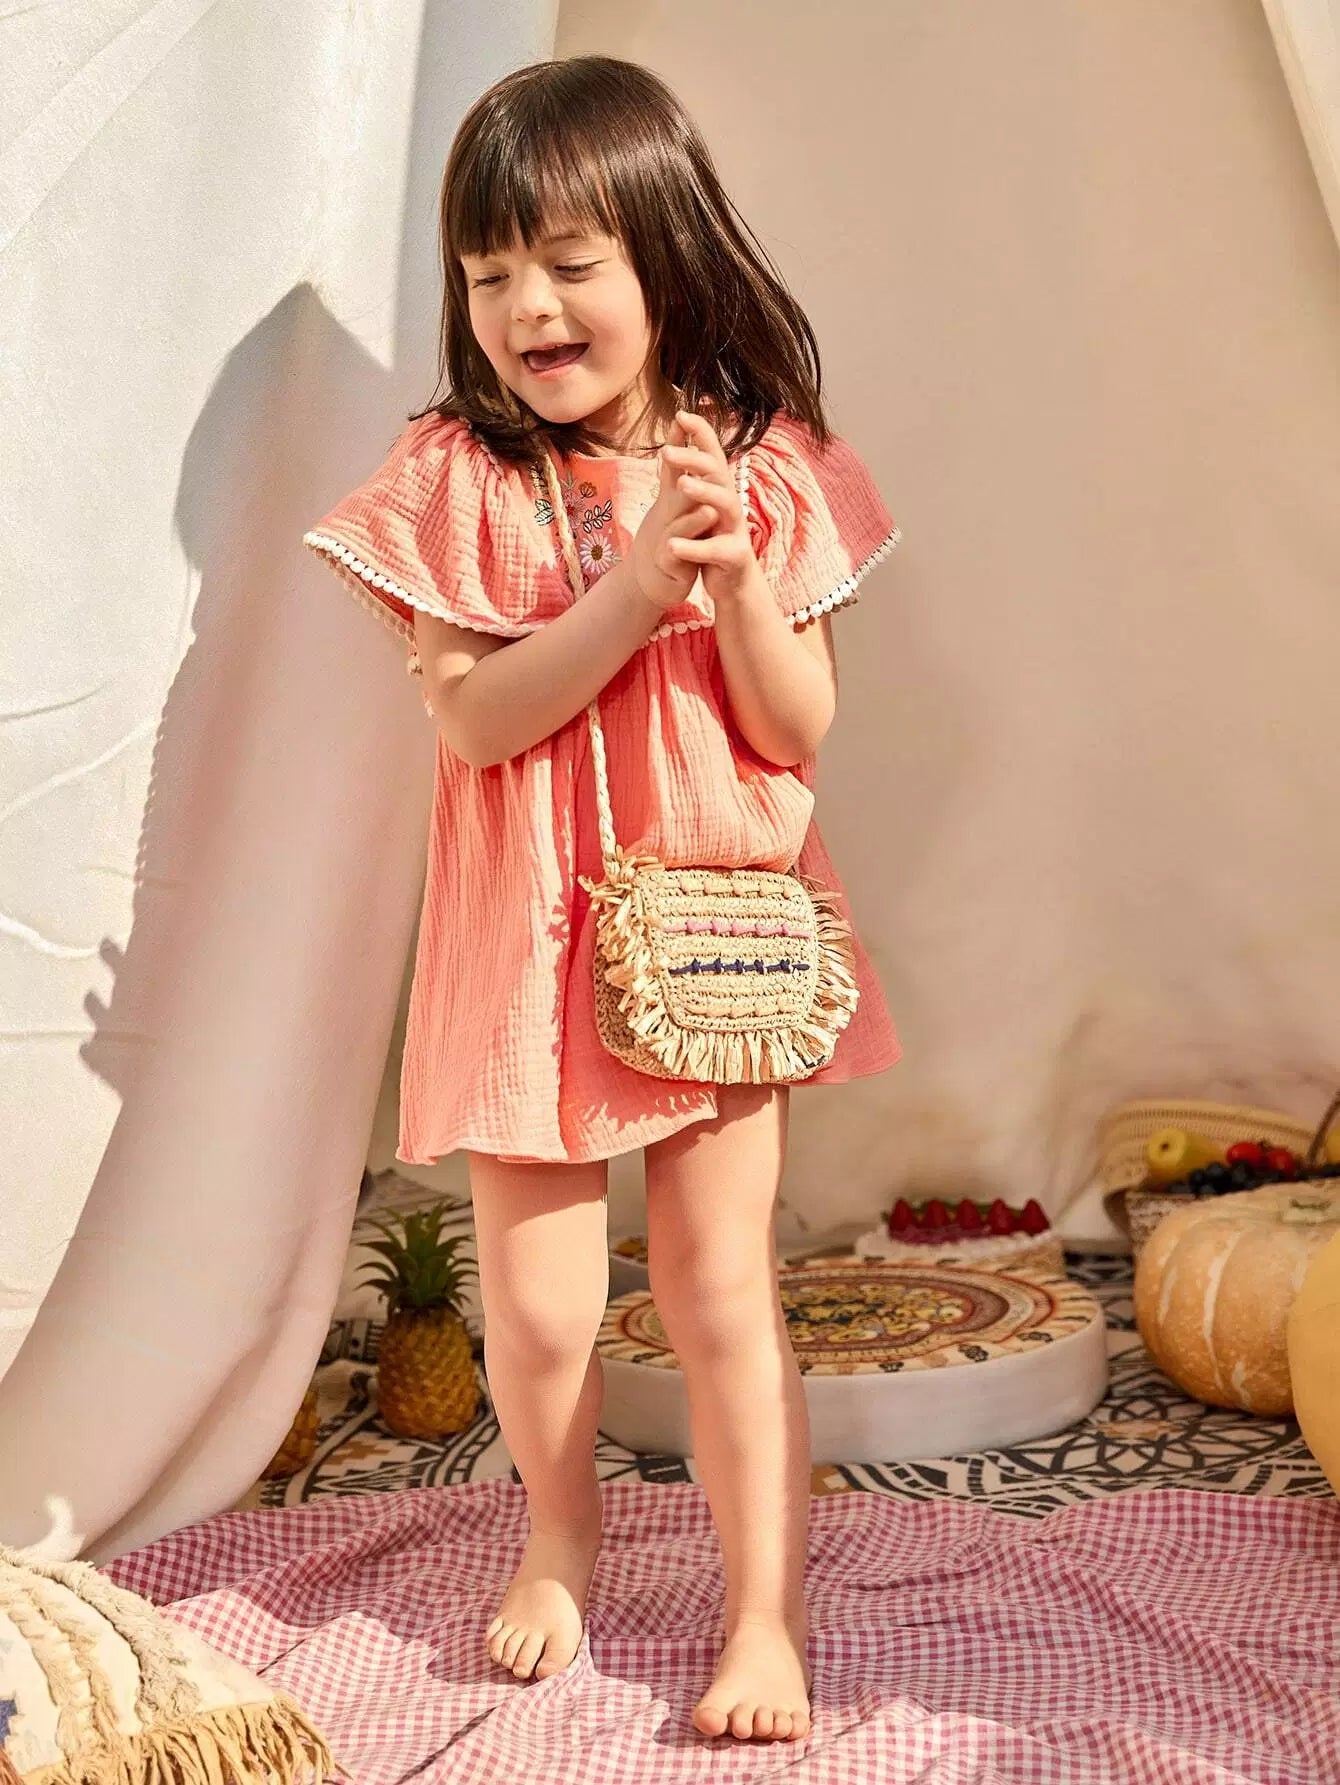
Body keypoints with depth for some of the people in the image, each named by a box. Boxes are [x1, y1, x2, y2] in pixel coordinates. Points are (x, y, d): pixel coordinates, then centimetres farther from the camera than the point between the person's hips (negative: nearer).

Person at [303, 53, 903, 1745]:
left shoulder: (764, 468, -1)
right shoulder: (452, 479, -5)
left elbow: (797, 735, -4)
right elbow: (473, 717, -14)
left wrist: (736, 577, -20)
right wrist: (636, 584, -23)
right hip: (534, 942, 0)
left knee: (721, 1292, 4)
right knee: (538, 1304, 7)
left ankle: (766, 1617, 21)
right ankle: (560, 1532, 38)